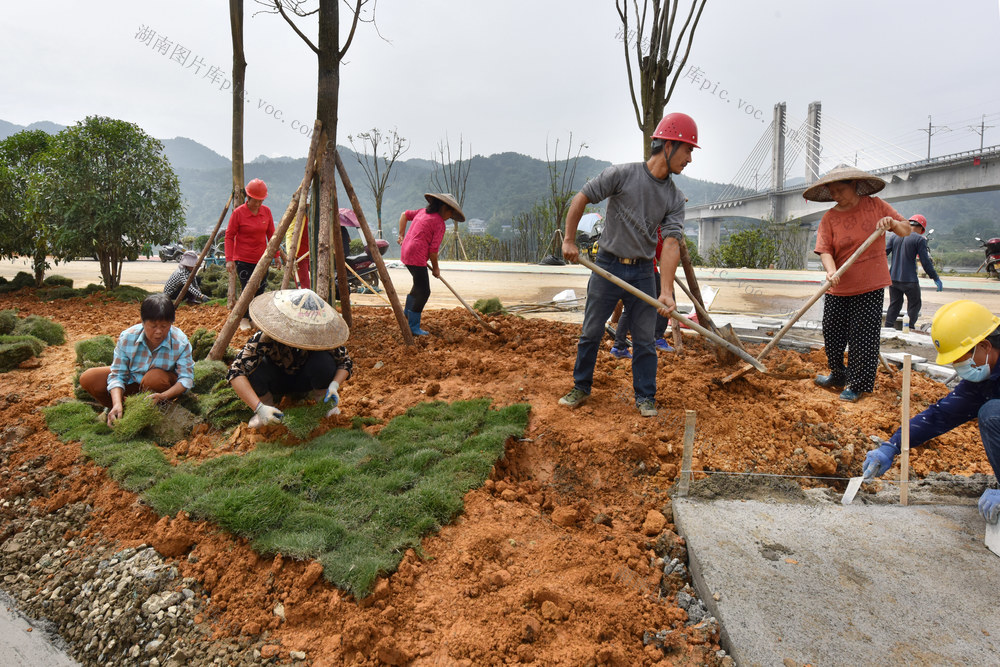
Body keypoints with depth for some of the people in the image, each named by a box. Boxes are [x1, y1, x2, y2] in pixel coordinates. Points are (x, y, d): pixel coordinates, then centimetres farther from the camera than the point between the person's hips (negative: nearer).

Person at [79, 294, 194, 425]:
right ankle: (116, 409, 10)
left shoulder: (181, 342, -25)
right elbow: (117, 374, -15)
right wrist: (117, 404, -32)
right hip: (132, 383, 3)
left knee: (155, 377, -38)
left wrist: (164, 396, -44)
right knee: (88, 379, -14)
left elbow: (186, 378, -25)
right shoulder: (127, 337, -19)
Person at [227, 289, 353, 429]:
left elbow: (345, 362, -15)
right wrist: (259, 407, -49)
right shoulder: (265, 338, -34)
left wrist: (334, 385, -36)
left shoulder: (322, 337, -29)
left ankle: (323, 402, -4)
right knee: (254, 371, -34)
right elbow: (236, 372, -38)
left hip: (304, 381, 0)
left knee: (323, 361, -33)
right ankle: (267, 403, -2)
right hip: (277, 380, 0)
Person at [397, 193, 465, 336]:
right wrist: (435, 268, -1)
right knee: (423, 292, -4)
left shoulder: (423, 212, 14)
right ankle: (414, 327, 1)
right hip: (417, 257, -10)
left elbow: (404, 215, 25)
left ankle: (407, 313, 42)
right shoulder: (439, 223, -11)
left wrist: (401, 235, 24)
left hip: (406, 253, 10)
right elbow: (433, 249, -13)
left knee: (419, 284, 28)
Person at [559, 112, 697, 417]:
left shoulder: (675, 198, 0)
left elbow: (671, 243, -11)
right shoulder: (622, 175, -11)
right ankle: (581, 388, 24)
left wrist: (666, 292, -21)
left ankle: (645, 397, 19)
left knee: (644, 339, 6)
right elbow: (581, 198, -4)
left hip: (643, 272, 3)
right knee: (591, 333, 7)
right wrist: (569, 240, -4)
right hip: (607, 266, -3)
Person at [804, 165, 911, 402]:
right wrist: (831, 271, -30)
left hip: (870, 287, -2)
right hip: (838, 289, 2)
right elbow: (825, 250, -10)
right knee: (832, 335, 9)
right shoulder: (829, 217, 0)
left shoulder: (875, 205, 1)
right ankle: (838, 376, 31)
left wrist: (892, 223, -15)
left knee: (863, 338, 0)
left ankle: (857, 385, 15)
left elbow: (906, 230, 8)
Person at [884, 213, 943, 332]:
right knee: (914, 305, 9)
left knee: (894, 304, 14)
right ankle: (910, 327, 3)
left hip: (893, 278, 5)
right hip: (909, 280, -5)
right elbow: (925, 261, -7)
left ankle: (887, 328, 9)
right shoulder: (920, 239, -5)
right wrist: (935, 278, 0)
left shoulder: (894, 236, 8)